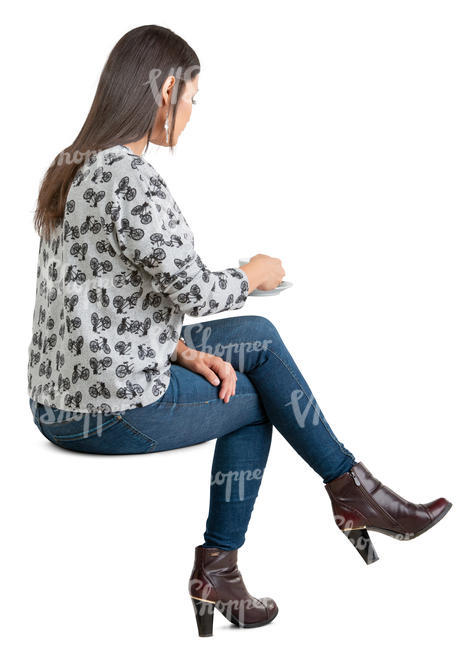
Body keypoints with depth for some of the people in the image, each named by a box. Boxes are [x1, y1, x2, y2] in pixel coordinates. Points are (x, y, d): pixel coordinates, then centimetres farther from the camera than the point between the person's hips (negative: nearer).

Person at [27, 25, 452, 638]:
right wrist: (255, 273, 4)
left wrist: (184, 351, 4)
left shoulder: (73, 166, 9)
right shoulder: (132, 180, -22)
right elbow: (194, 291, -17)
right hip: (111, 412, -9)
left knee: (258, 337, 15)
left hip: (58, 400, 9)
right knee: (257, 395, 11)